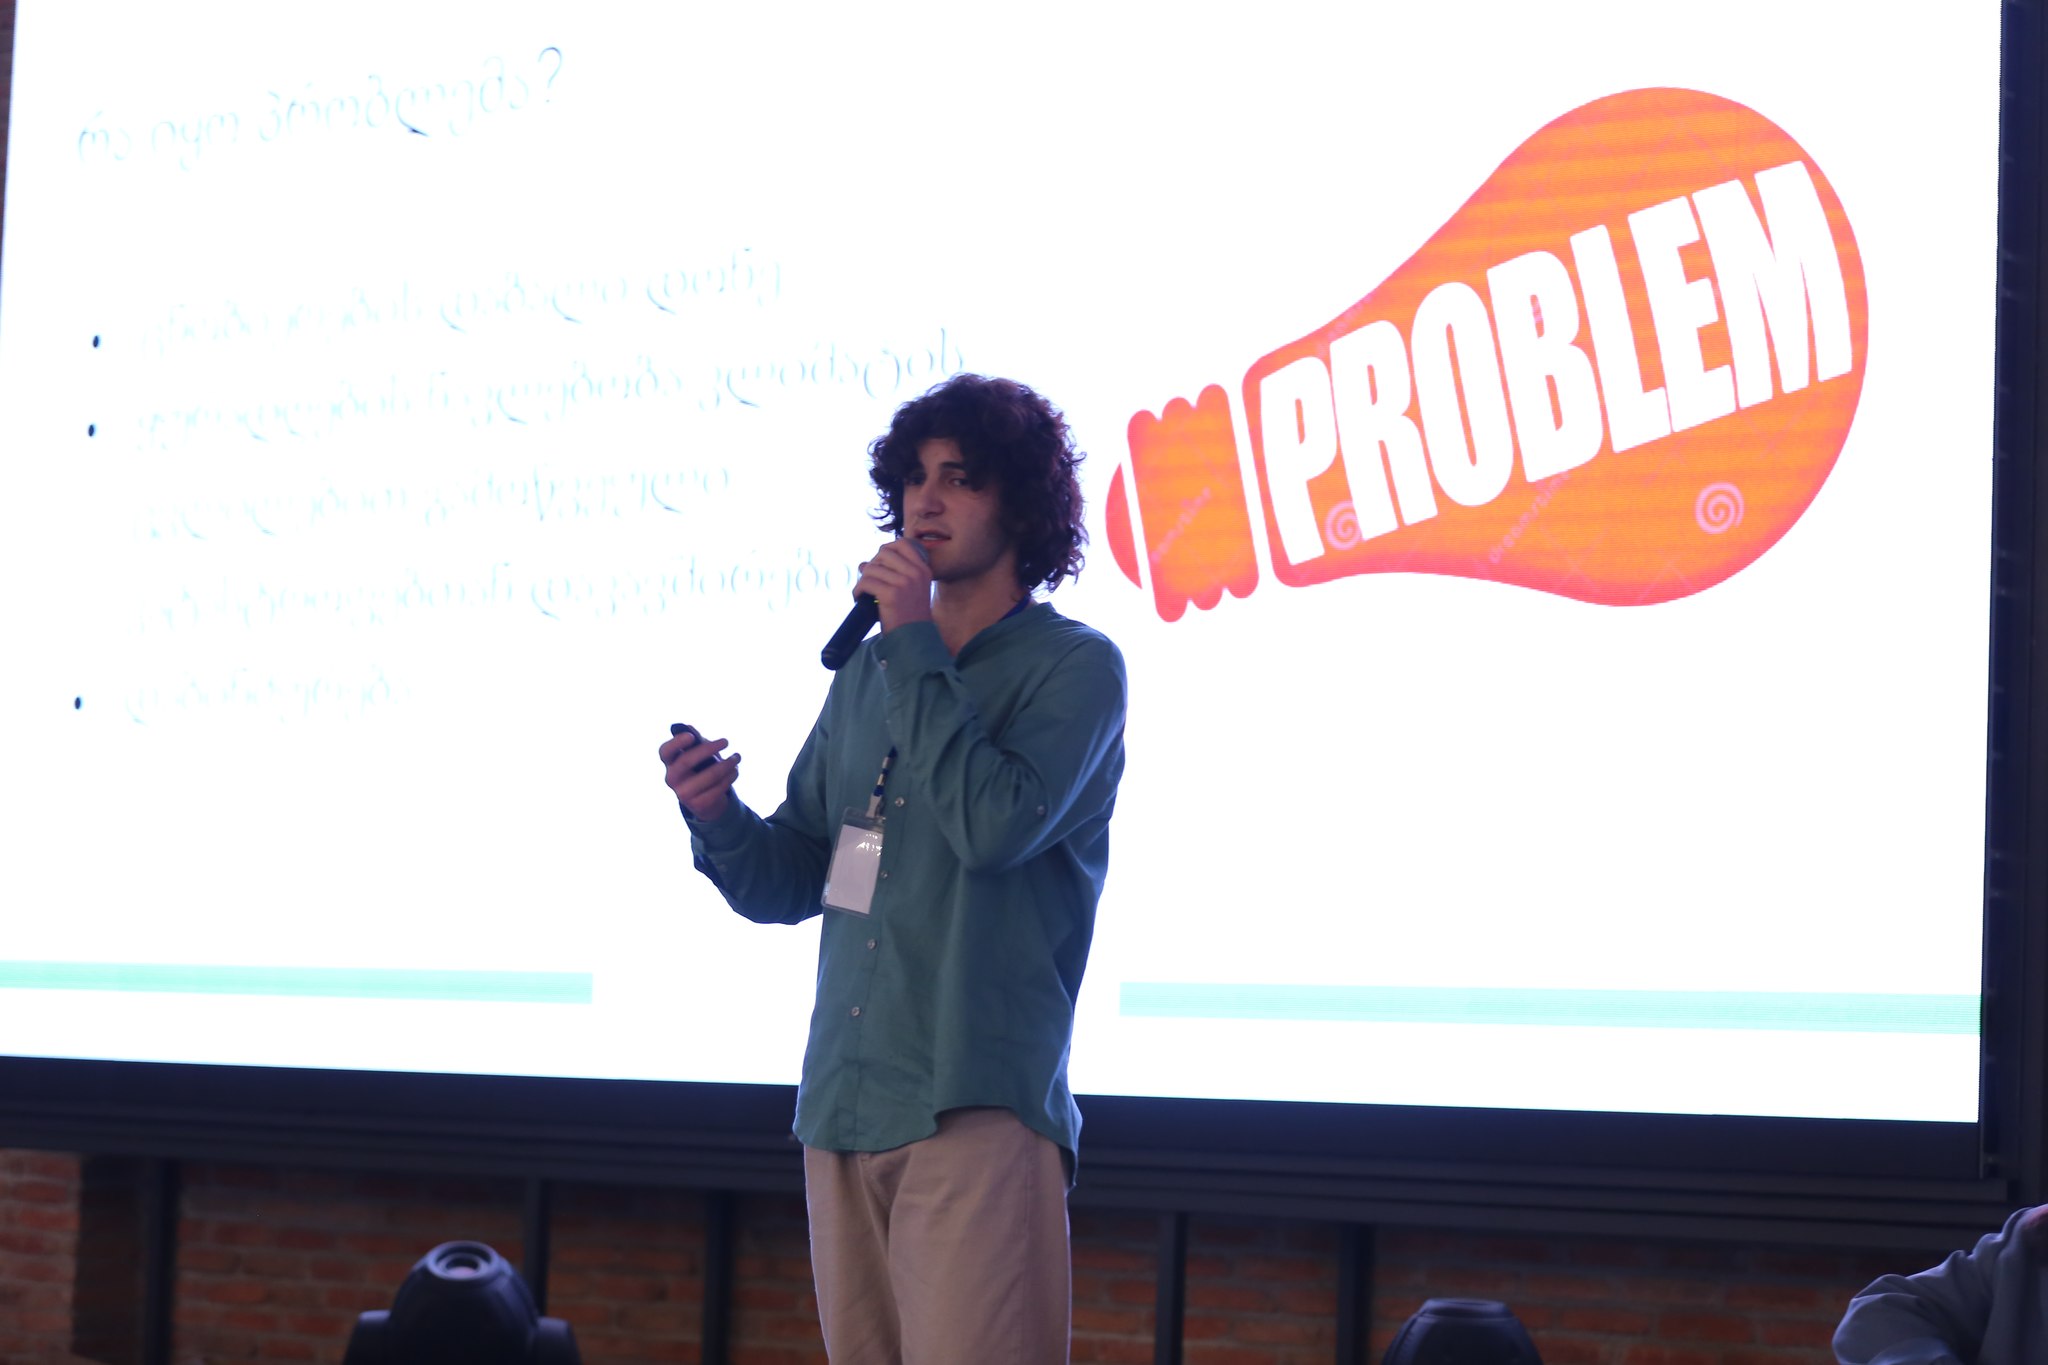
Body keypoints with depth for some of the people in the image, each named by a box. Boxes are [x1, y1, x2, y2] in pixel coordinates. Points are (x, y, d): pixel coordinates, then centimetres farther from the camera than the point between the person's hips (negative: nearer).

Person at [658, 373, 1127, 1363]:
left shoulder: (1073, 666, -1)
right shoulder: (869, 670, 16)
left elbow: (995, 825, -19)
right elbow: (785, 883, 16)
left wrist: (917, 647, -10)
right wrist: (715, 815, -6)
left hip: (977, 1106, -6)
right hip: (844, 1105, 6)